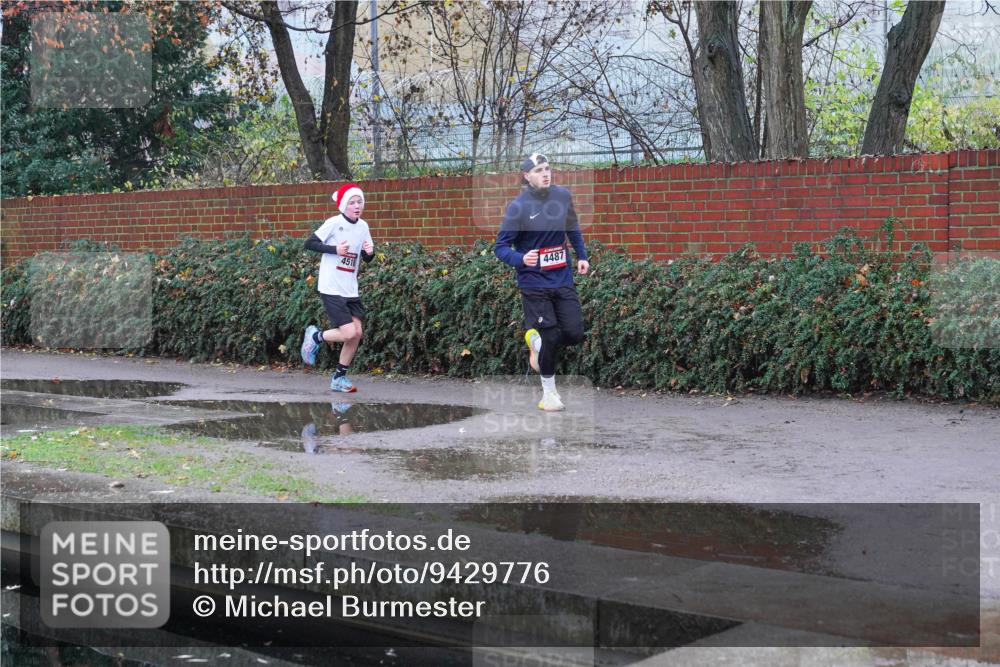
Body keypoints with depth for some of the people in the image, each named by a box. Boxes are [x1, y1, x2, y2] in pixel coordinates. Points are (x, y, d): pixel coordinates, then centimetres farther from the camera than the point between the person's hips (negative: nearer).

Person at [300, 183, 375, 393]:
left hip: (351, 290, 7)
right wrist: (335, 249, -21)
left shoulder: (363, 226, 7)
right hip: (331, 289, -7)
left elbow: (367, 258, 16)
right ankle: (316, 336, 13)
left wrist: (370, 252, -7)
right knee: (348, 333, -15)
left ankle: (339, 378, 16)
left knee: (357, 333, 2)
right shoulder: (334, 223, -12)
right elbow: (309, 244, -10)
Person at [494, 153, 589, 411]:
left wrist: (582, 255, 14)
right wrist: (521, 259, -29)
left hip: (563, 279, 4)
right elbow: (500, 246, -11)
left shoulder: (563, 196, 0)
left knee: (575, 334, -3)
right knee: (550, 337, -2)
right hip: (534, 282, -4)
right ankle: (549, 391, 20)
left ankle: (538, 340, 30)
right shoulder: (518, 207, -14)